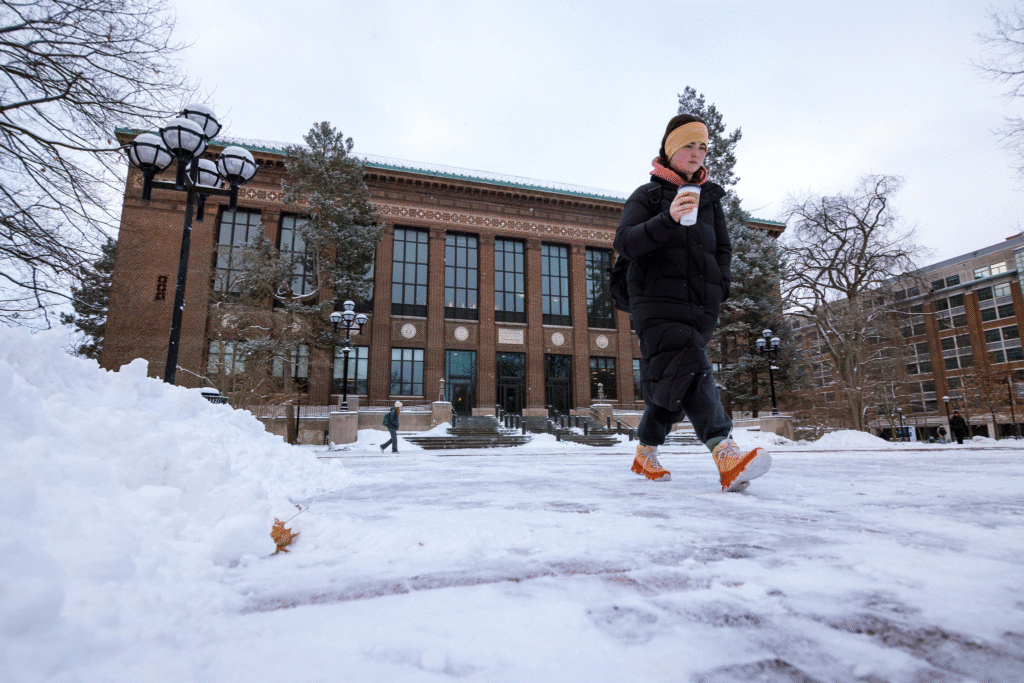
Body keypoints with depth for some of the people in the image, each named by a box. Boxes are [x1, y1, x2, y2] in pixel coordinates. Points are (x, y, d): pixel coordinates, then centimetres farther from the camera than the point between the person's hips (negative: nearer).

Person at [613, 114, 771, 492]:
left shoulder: (710, 197, 20)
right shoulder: (647, 195, 6)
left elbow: (723, 249, 23)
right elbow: (624, 242, -10)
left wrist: (718, 287, 6)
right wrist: (667, 219, -24)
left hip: (700, 306, 5)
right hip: (657, 301, -5)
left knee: (673, 383, 6)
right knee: (690, 369, -24)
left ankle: (645, 454, 22)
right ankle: (726, 454, -35)